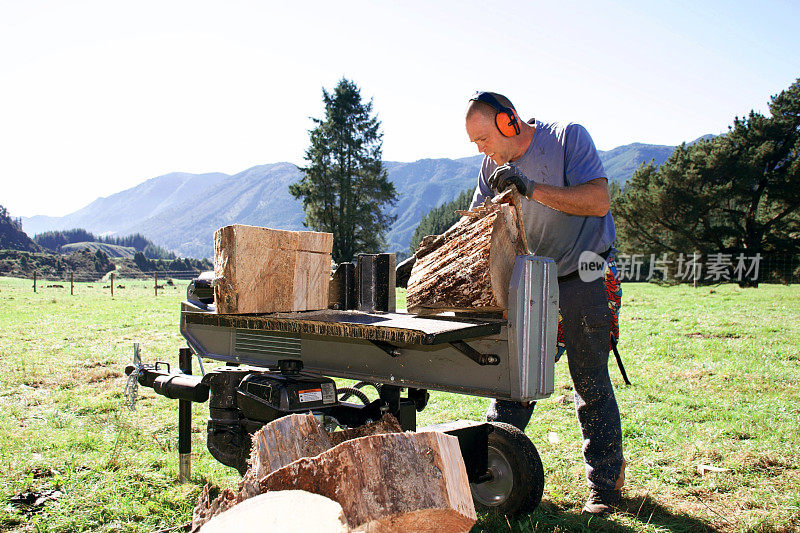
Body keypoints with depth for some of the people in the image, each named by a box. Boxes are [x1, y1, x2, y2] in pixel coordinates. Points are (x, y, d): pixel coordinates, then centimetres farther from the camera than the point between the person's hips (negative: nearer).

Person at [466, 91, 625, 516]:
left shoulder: (568, 137, -13)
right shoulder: (495, 166, 3)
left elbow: (598, 201, -23)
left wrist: (531, 188, -29)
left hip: (583, 278, -5)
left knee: (591, 383, 1)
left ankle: (605, 484, 13)